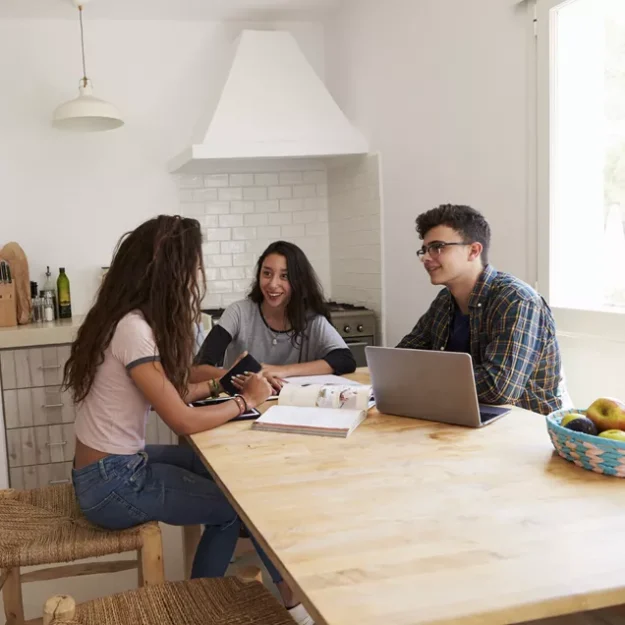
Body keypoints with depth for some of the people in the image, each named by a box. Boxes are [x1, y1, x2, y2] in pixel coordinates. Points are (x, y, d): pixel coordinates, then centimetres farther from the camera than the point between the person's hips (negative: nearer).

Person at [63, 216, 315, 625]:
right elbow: (183, 421, -24)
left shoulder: (131, 319, 3)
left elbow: (165, 393, 10)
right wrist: (246, 400, -11)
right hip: (112, 484, -8)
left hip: (117, 463, 8)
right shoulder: (134, 330, -25)